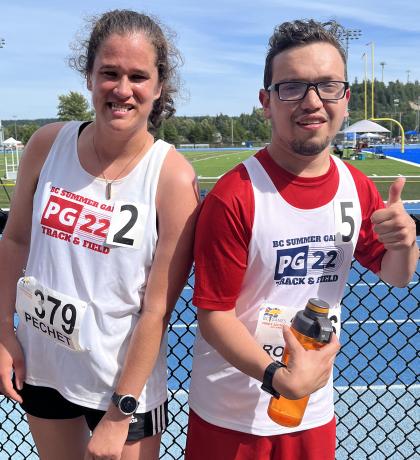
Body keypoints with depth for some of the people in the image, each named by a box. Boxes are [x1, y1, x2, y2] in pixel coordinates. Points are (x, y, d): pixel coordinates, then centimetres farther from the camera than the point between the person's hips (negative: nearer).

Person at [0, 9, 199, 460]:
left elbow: (156, 309, -18)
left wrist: (119, 414, -15)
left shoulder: (173, 176, -20)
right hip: (39, 366, 4)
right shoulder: (47, 144, -9)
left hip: (125, 380, -4)